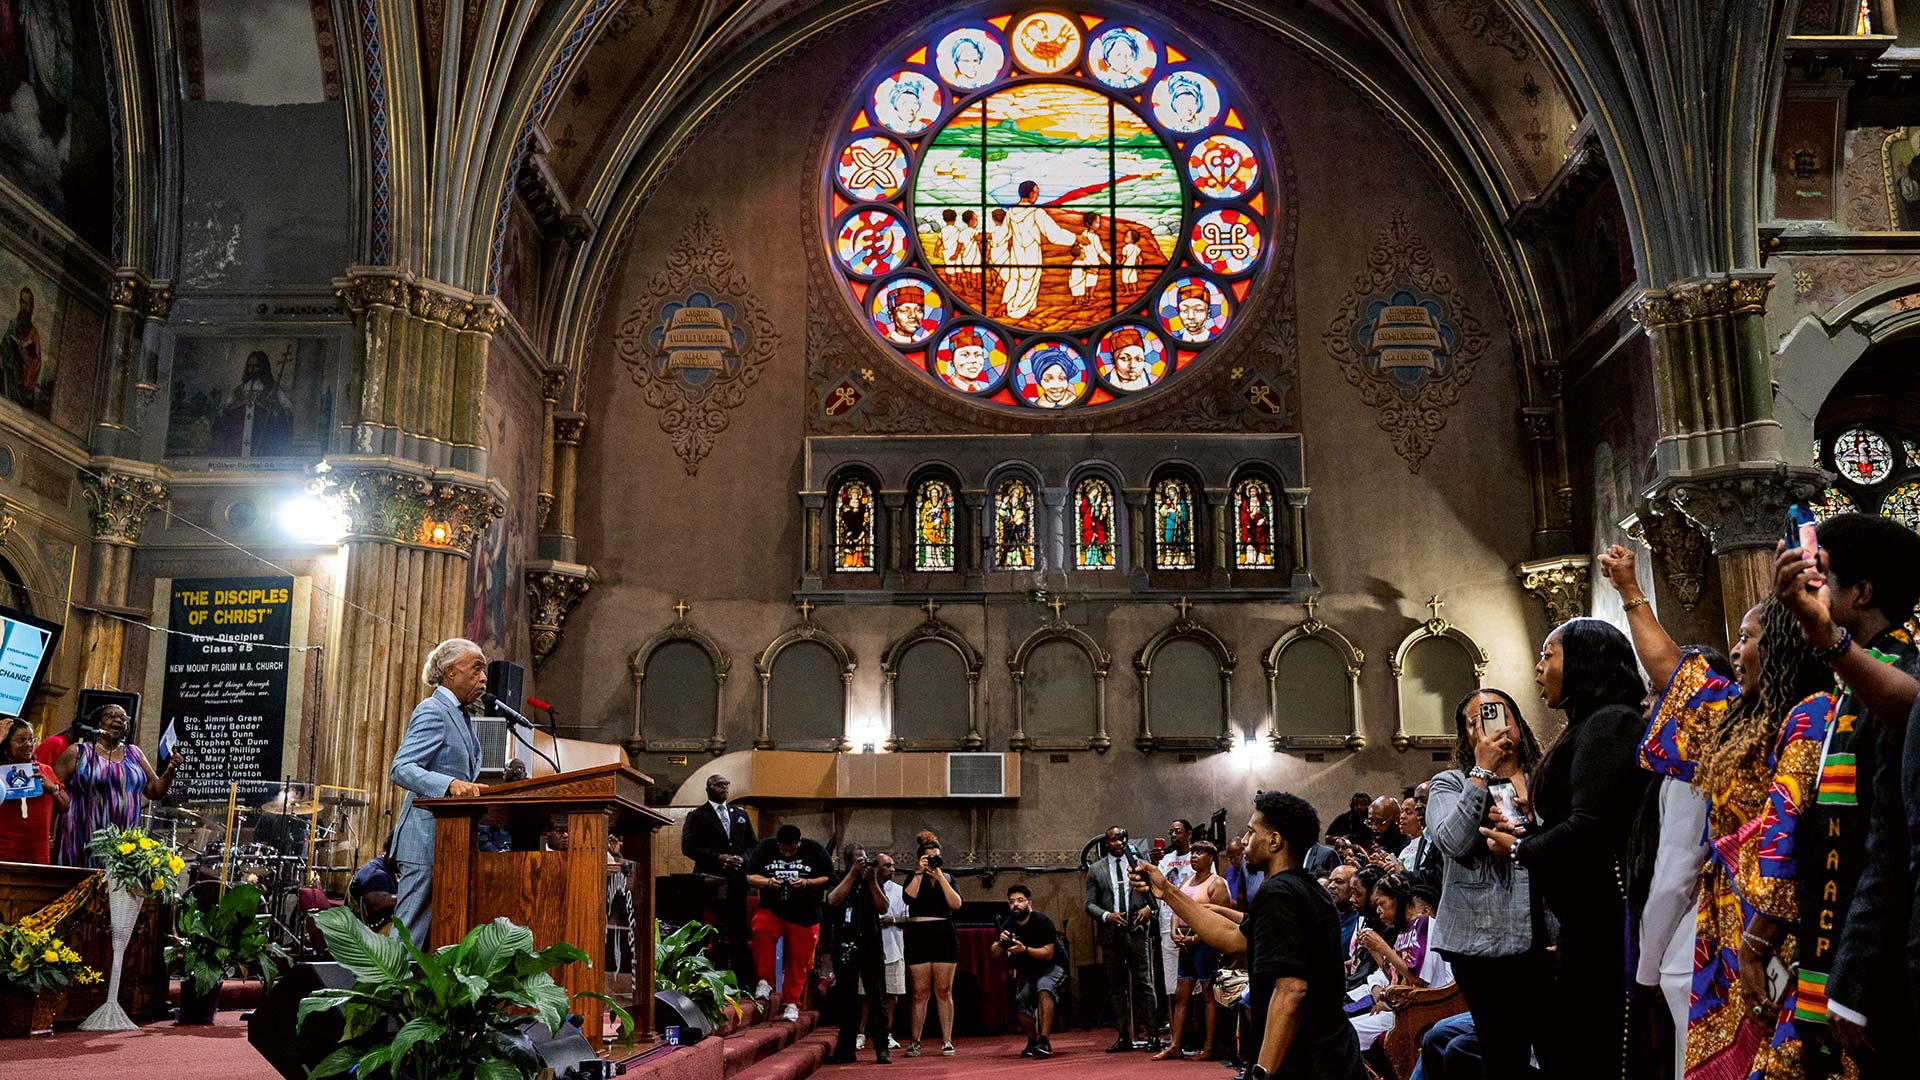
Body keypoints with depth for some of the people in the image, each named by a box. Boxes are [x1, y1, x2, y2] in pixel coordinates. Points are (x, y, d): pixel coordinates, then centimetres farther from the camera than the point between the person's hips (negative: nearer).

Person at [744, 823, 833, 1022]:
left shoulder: (815, 850, -3)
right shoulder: (765, 848, 0)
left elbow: (829, 879, -1)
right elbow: (750, 877, 2)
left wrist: (807, 883, -18)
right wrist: (768, 882, -17)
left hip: (804, 916, 0)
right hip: (771, 910, 0)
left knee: (798, 961, 2)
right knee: (761, 930, -31)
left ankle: (791, 1003, 20)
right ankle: (765, 982, -18)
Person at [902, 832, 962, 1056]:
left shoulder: (948, 878, 12)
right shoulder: (914, 878, 9)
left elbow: (956, 904, -4)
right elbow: (909, 897, -13)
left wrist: (940, 876, -7)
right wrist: (920, 872, -11)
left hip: (945, 938, 1)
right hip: (919, 938, -1)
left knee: (944, 991, 1)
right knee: (920, 992, -2)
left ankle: (947, 1040, 3)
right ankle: (914, 1042, 2)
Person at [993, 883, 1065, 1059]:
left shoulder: (1043, 922, -19)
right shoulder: (1008, 925, -2)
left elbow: (1048, 953, -26)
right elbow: (995, 954, -3)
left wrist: (1024, 950, -39)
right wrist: (1001, 942, -25)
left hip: (1051, 968, -5)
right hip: (1025, 972, 5)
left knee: (1044, 990, -33)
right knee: (1019, 1000, -16)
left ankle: (1044, 1041, -36)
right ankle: (1033, 1041, 6)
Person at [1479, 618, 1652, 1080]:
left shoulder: (1608, 723, -14)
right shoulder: (1588, 727, 17)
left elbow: (1590, 828, -23)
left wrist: (1520, 850, -8)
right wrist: (1529, 831, 6)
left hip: (1604, 920, -10)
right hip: (1589, 919, 10)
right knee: (1558, 1043, 14)